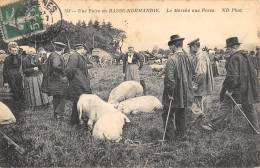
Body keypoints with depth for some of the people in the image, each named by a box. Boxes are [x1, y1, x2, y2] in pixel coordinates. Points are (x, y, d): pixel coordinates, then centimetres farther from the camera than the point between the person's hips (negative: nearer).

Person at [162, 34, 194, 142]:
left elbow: (169, 79, -24)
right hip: (185, 95, 7)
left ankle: (170, 136, 7)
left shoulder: (172, 59, -21)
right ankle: (181, 134, 30)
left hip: (174, 95, -7)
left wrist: (170, 93, -15)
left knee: (167, 115, 5)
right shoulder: (187, 58, 1)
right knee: (181, 115, 20)